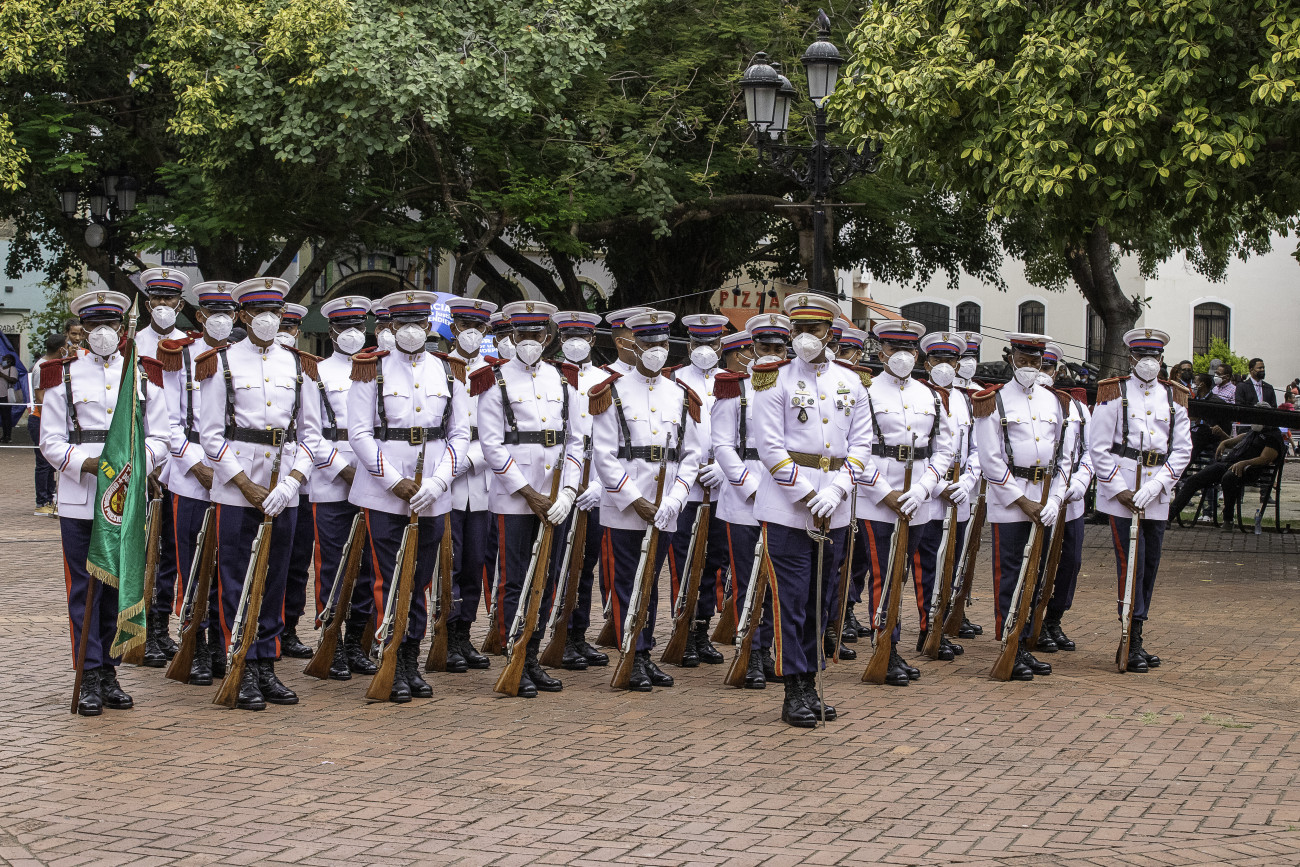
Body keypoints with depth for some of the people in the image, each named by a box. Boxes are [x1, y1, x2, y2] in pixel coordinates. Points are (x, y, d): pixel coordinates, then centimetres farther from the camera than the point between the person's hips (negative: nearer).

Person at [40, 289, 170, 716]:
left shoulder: (143, 374, 11)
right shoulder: (63, 375, 5)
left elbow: (159, 437, 8)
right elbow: (51, 442, 1)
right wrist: (88, 465, -16)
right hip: (80, 499, -2)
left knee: (119, 587, 7)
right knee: (85, 588, -1)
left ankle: (109, 674, 16)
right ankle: (89, 679, 3)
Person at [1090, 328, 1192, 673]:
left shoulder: (1174, 397, 11)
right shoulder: (1113, 393, 1)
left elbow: (1182, 449, 6)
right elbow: (1100, 449, -2)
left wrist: (1156, 485, -9)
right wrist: (1120, 490, -11)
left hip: (1157, 496, 4)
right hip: (1121, 491, -4)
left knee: (1150, 566, 7)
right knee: (1131, 564, -9)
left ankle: (1135, 638, 17)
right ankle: (1132, 643, -5)